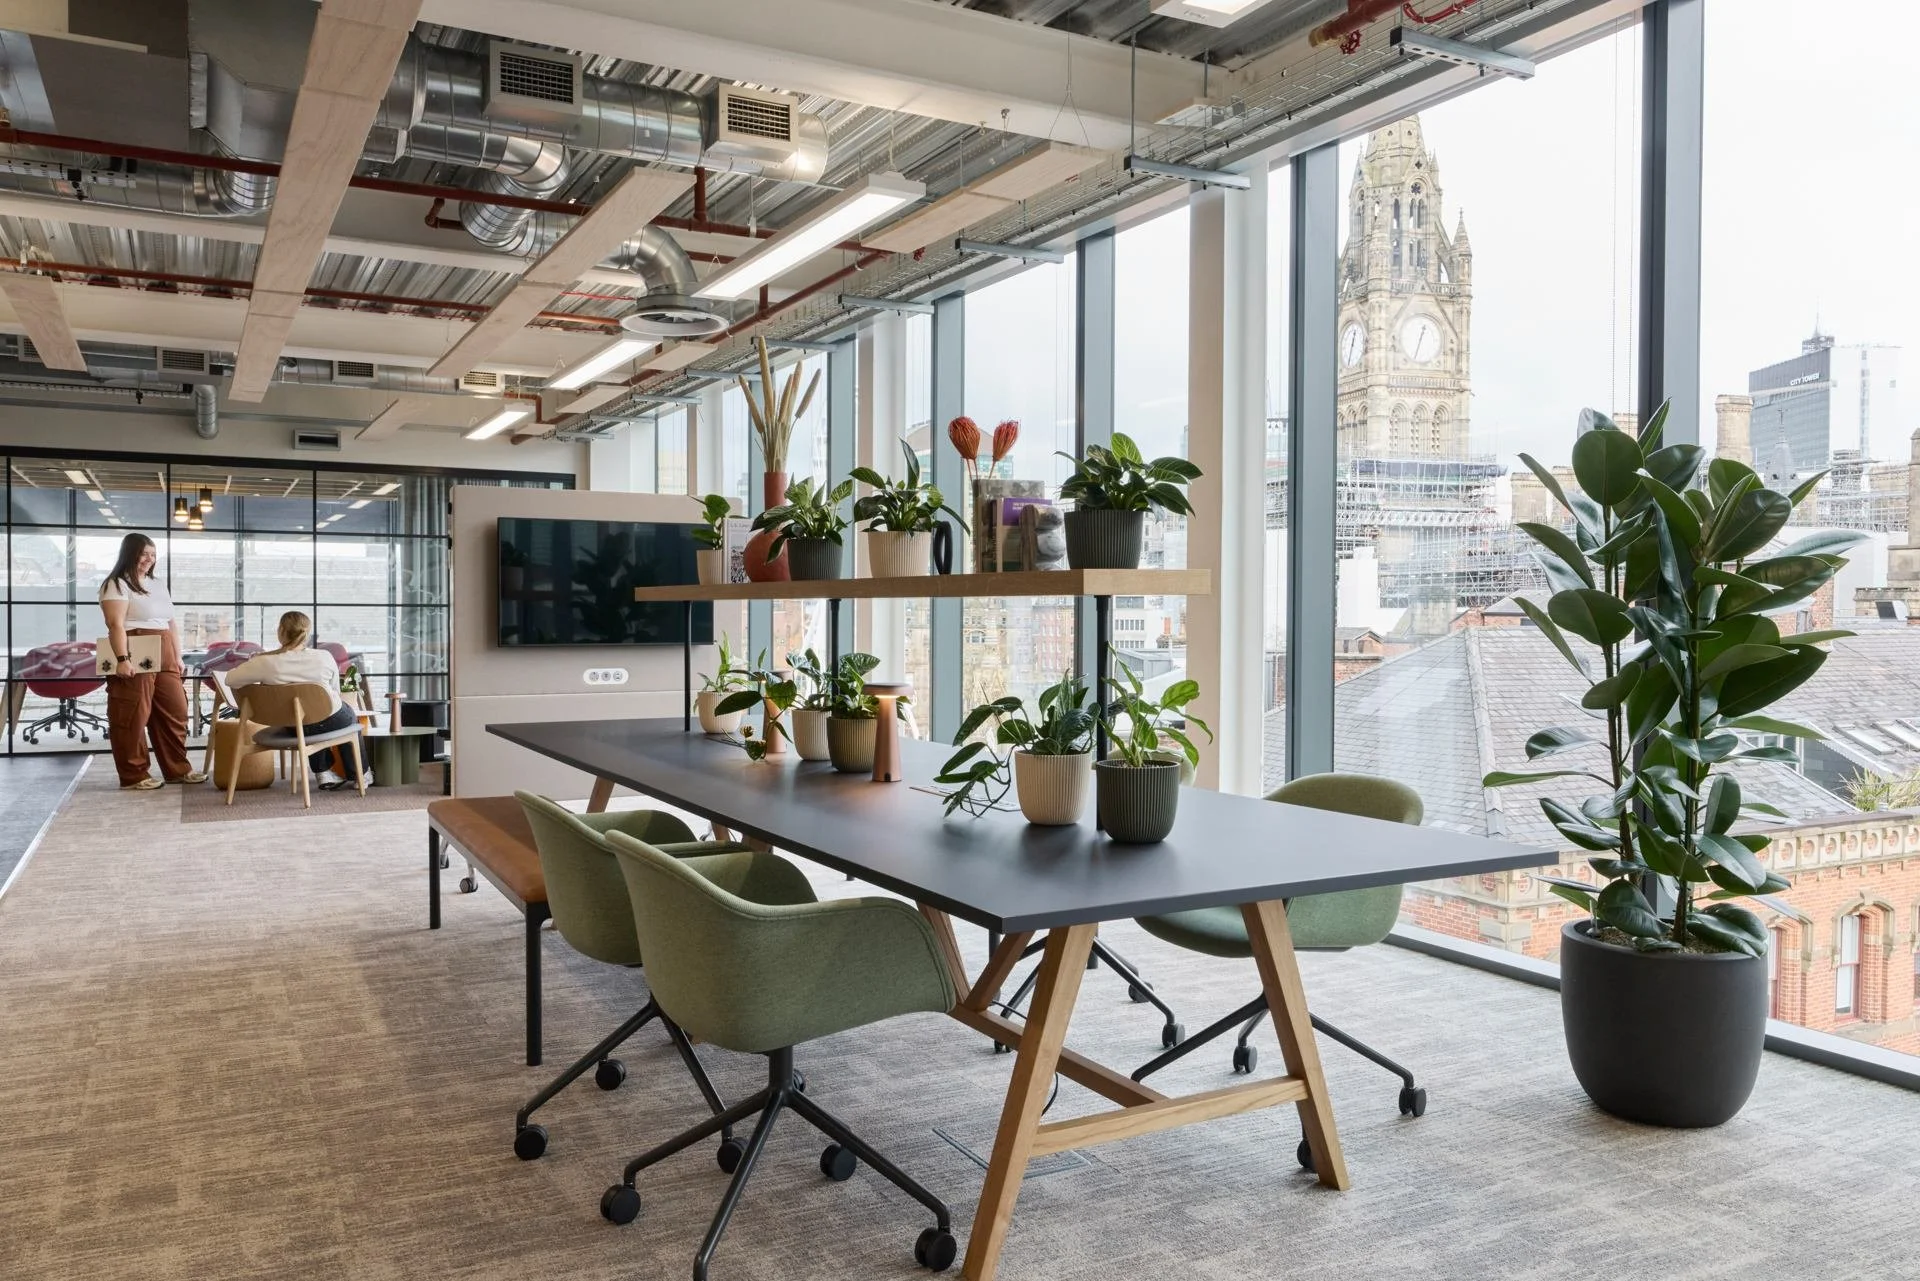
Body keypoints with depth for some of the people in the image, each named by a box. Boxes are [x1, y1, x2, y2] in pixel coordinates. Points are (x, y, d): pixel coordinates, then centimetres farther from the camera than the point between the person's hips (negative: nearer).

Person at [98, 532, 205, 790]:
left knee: (175, 712, 8)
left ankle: (178, 769, 17)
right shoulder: (116, 585, -4)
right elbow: (116, 624, -14)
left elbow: (171, 623, 22)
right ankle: (133, 776, 3)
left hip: (164, 659, 8)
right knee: (132, 717, -3)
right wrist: (122, 659, -24)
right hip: (135, 659, -8)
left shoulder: (158, 584, 21)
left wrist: (177, 657, 17)